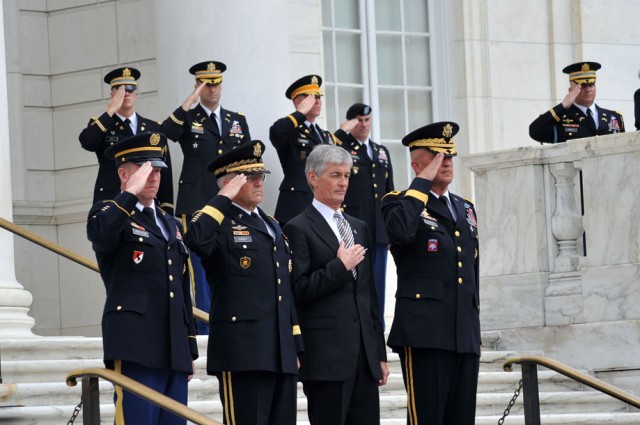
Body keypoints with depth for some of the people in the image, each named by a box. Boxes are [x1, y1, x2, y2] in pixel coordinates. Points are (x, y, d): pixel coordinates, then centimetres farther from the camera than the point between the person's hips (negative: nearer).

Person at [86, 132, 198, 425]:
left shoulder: (170, 224, 24)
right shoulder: (110, 213, 2)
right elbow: (100, 235, -25)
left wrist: (190, 350, 21)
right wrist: (131, 193, -17)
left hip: (174, 349, 7)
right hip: (135, 346, -7)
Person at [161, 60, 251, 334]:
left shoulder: (238, 121, 17)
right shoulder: (187, 118, 5)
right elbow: (165, 133, -17)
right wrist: (189, 104, -19)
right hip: (198, 202, -4)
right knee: (202, 267, -4)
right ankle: (205, 326, -2)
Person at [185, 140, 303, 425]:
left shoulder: (271, 225, 22)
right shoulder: (220, 223, -3)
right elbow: (196, 240, -28)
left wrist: (295, 346, 19)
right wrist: (224, 198, -16)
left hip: (281, 353, 8)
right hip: (243, 352, -8)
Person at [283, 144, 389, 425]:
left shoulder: (359, 228, 19)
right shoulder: (298, 229, -4)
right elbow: (298, 291, -12)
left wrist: (380, 353, 17)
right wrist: (340, 266, -12)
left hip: (365, 356, 7)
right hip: (326, 357, -7)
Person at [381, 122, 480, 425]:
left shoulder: (465, 209, 22)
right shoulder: (400, 202, 1)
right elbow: (401, 231, -25)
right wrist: (422, 183, -13)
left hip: (466, 337, 7)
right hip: (424, 333, -7)